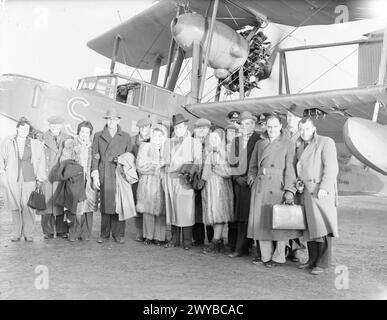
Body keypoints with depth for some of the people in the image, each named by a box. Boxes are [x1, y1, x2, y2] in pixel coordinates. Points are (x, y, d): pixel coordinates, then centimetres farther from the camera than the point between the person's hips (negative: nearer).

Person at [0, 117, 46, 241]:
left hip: (29, 179, 0)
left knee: (28, 207, -6)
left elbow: (40, 162, 10)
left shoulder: (35, 145, 10)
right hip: (12, 180, 0)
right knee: (15, 207, 0)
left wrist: (39, 179, 5)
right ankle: (16, 233, 9)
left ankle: (28, 234, 2)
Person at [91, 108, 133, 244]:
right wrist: (95, 176, 1)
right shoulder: (98, 136, 11)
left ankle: (118, 234, 9)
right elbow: (95, 157, 8)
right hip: (104, 176, 0)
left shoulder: (126, 137, 11)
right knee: (105, 204, 2)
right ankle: (104, 234, 14)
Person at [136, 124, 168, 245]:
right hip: (147, 183, 0)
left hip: (162, 183, 1)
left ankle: (159, 237, 6)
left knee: (160, 210, -2)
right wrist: (158, 164, -5)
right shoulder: (145, 147, 7)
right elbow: (140, 166, -3)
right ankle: (148, 236, 10)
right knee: (148, 210, -1)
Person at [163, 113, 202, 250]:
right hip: (171, 179, 3)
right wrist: (164, 181, 10)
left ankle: (187, 241, 0)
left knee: (186, 209, -7)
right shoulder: (169, 143, 18)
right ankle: (175, 239, 9)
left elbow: (198, 163, 6)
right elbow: (166, 162, 17)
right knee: (172, 208, 1)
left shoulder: (194, 143, 9)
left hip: (186, 180, -3)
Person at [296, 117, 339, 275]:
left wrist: (324, 187, -19)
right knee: (309, 226, 8)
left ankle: (322, 263, 0)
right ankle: (312, 259, 16)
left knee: (322, 226, -6)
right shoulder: (299, 146, 17)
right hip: (306, 191, 6)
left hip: (321, 191, -6)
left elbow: (331, 167, -11)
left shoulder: (326, 142, -3)